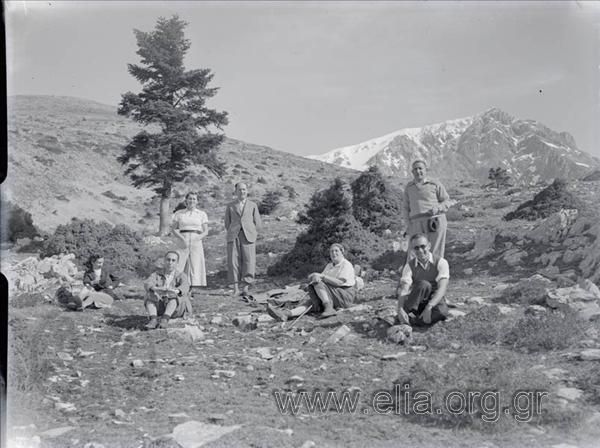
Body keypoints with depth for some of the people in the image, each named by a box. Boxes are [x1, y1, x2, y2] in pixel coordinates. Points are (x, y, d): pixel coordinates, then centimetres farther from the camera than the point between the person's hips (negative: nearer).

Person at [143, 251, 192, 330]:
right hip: (160, 307, 2)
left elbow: (185, 287, -19)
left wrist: (177, 291, -45)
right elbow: (147, 283, -13)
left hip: (176, 308, -2)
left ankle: (165, 319, -47)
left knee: (175, 296, -31)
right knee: (149, 294, -22)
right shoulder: (157, 275, 11)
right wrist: (154, 288, -38)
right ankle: (153, 320, -40)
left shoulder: (181, 276, 6)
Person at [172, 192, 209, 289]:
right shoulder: (179, 213, 11)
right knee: (179, 266, -11)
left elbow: (206, 231, 7)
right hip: (182, 242, 0)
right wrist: (182, 238, -9)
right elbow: (173, 229, 7)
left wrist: (198, 238, -11)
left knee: (196, 266, -6)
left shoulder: (202, 214, 10)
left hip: (196, 243, 0)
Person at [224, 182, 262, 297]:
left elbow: (258, 224, 14)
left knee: (249, 261, -9)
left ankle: (246, 288, -7)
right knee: (233, 261, -8)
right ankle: (236, 288, -6)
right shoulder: (230, 206, 15)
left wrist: (251, 234, 8)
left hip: (248, 236, 0)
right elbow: (227, 223, 18)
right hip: (233, 236, 1)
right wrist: (232, 235, 10)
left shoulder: (253, 206, 13)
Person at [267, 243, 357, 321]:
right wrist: (315, 277, -19)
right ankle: (286, 314, -40)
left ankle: (329, 308, -33)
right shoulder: (330, 265, 18)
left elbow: (339, 282, -21)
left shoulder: (346, 265, -7)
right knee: (310, 302, -18)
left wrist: (321, 276, -22)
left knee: (317, 282, -22)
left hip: (344, 297, -7)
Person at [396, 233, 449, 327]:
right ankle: (403, 317, -33)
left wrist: (428, 307, -39)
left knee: (442, 312, -36)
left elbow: (442, 288, -24)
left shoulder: (441, 262, -11)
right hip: (416, 303, 0)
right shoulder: (409, 265, -7)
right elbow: (404, 290, -20)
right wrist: (400, 309, -41)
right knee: (423, 285, -32)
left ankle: (409, 321, -26)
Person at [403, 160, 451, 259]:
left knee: (436, 253, -3)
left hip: (435, 221, -2)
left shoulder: (435, 184, 3)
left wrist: (437, 208, -15)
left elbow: (446, 201, 6)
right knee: (413, 253, -7)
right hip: (417, 224, 3)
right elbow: (407, 207, 15)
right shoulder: (409, 187, 12)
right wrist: (408, 225, 3)